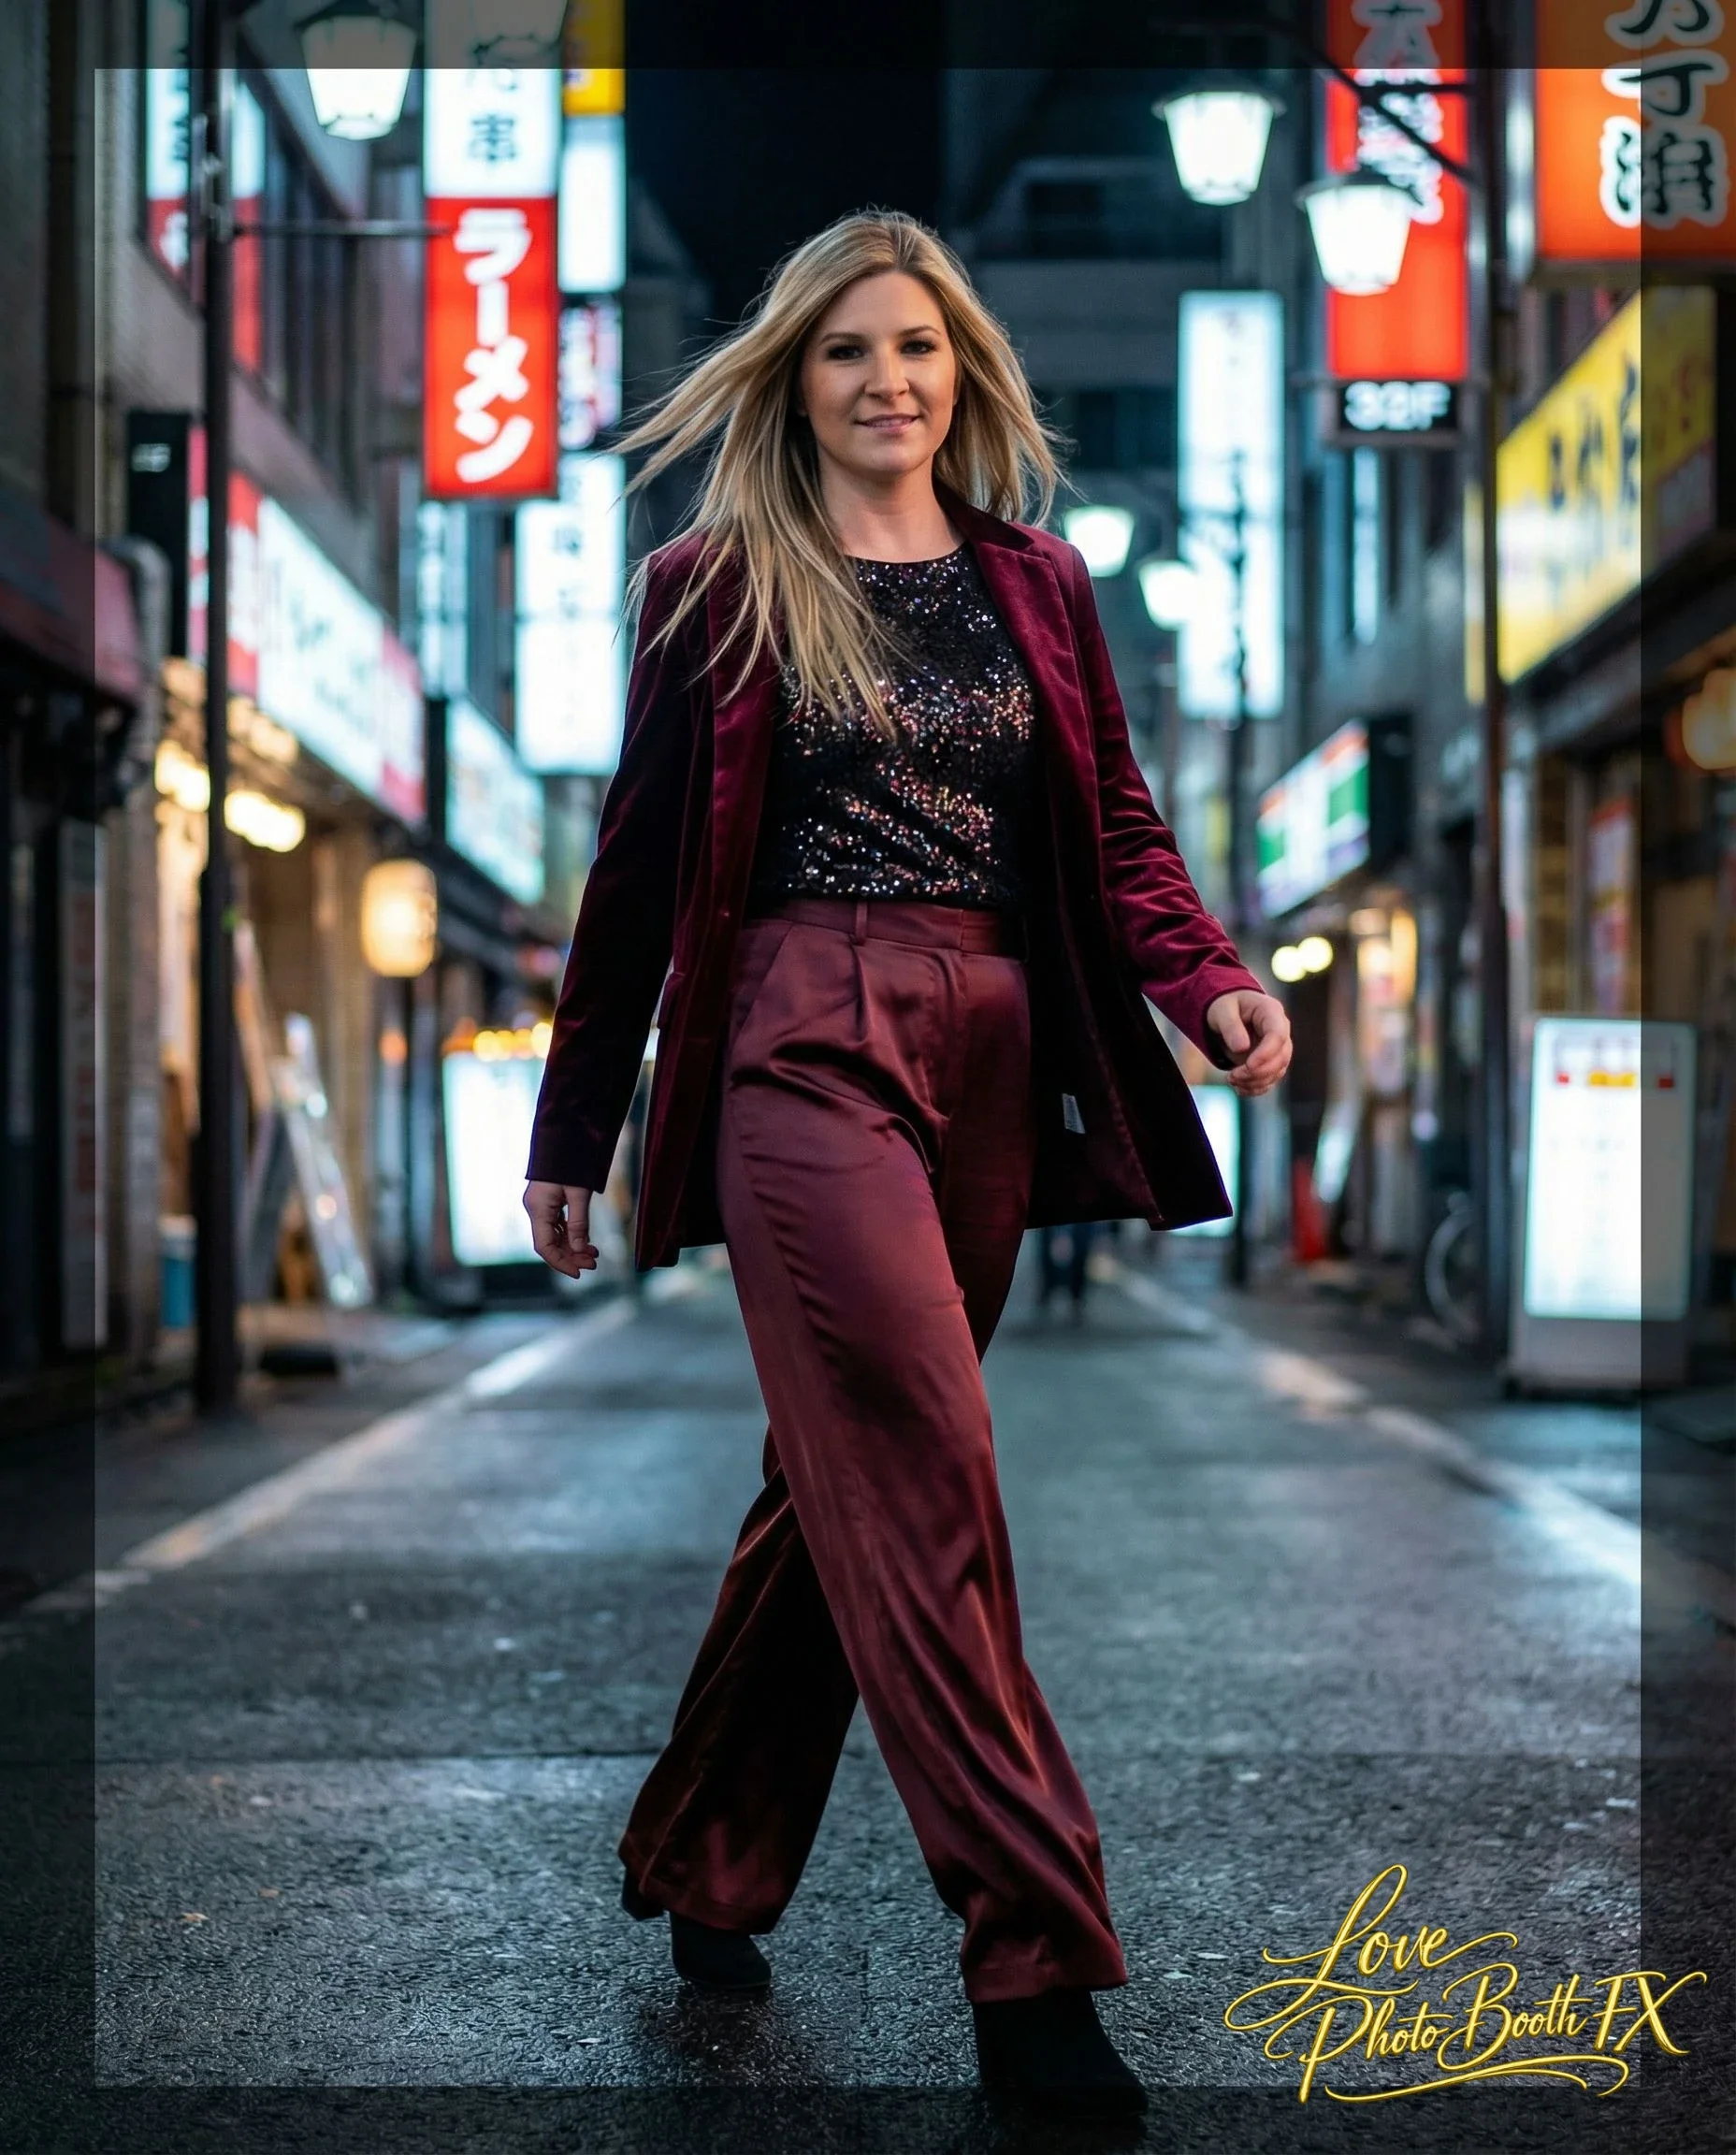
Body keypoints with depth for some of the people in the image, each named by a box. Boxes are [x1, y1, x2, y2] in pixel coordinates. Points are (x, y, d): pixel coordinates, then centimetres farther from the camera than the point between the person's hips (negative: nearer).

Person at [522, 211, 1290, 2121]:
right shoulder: (716, 589, 4)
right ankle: (1035, 1962, -10)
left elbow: (1118, 833, 12)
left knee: (848, 1477, 8)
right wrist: (571, 1129, 7)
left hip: (991, 1064, 5)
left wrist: (1211, 982, -9)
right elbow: (638, 870, 5)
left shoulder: (1038, 584, 15)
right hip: (805, 1047, -4)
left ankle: (702, 1864, 26)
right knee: (925, 1484, -12)